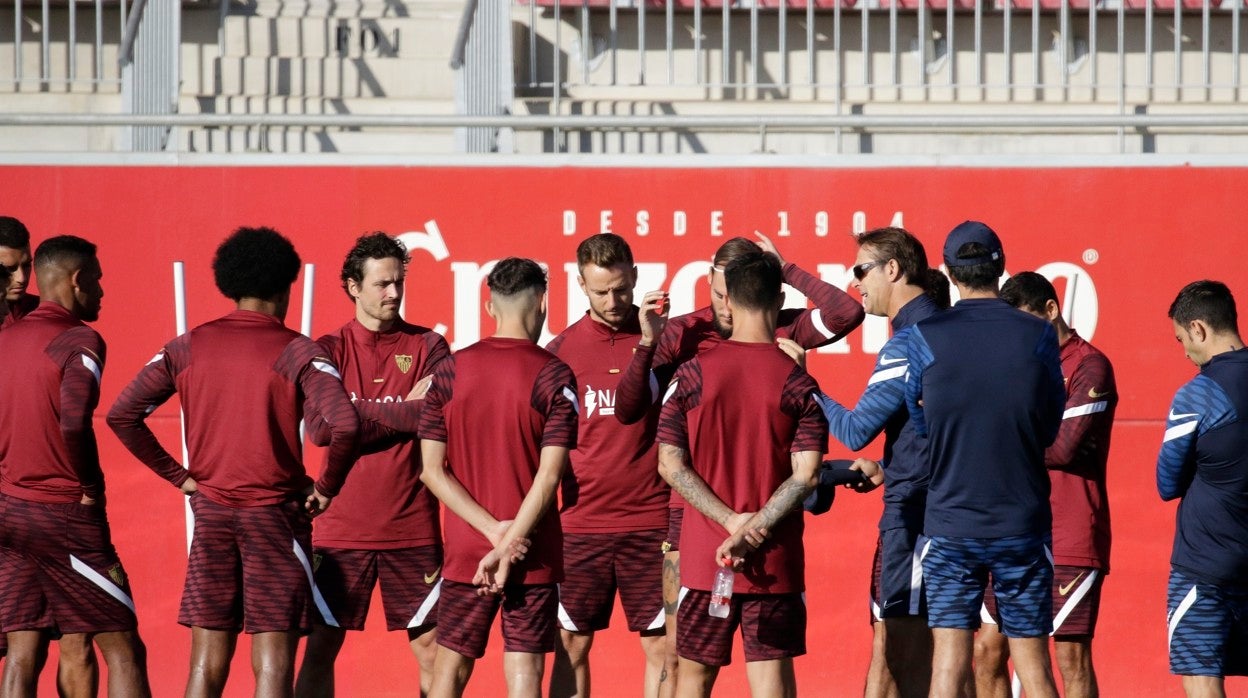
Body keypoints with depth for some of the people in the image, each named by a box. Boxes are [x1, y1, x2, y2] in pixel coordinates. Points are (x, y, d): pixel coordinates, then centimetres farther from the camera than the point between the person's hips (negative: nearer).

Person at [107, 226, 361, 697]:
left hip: (210, 512, 3)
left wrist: (179, 476, 6)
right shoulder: (297, 352, -7)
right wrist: (326, 487, -5)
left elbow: (122, 415, 0)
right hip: (276, 515, -3)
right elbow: (344, 425, -21)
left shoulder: (191, 347, 3)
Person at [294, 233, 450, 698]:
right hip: (341, 530, 0)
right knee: (320, 648, 1)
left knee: (431, 648, 1)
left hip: (413, 531, 0)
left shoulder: (428, 348, 4)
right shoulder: (330, 350, 4)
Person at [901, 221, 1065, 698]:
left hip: (949, 524, -1)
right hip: (1023, 523, 1)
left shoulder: (925, 338, -5)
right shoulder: (1039, 337, -3)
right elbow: (1050, 427, 7)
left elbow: (919, 422, 6)